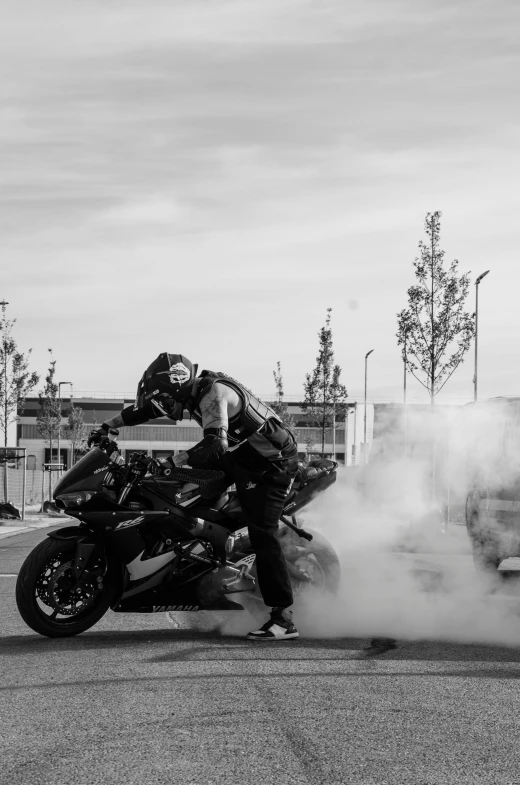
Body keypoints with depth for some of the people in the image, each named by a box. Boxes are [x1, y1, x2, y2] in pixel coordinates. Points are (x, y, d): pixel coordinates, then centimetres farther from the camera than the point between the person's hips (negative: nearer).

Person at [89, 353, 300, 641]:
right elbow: (146, 408, 18)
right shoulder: (193, 389, 6)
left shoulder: (215, 393, -24)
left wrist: (175, 461, -35)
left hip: (273, 463, -10)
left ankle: (283, 619, -21)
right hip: (246, 456, 10)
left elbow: (215, 446, -37)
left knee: (262, 535, -18)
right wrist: (108, 425, 20)